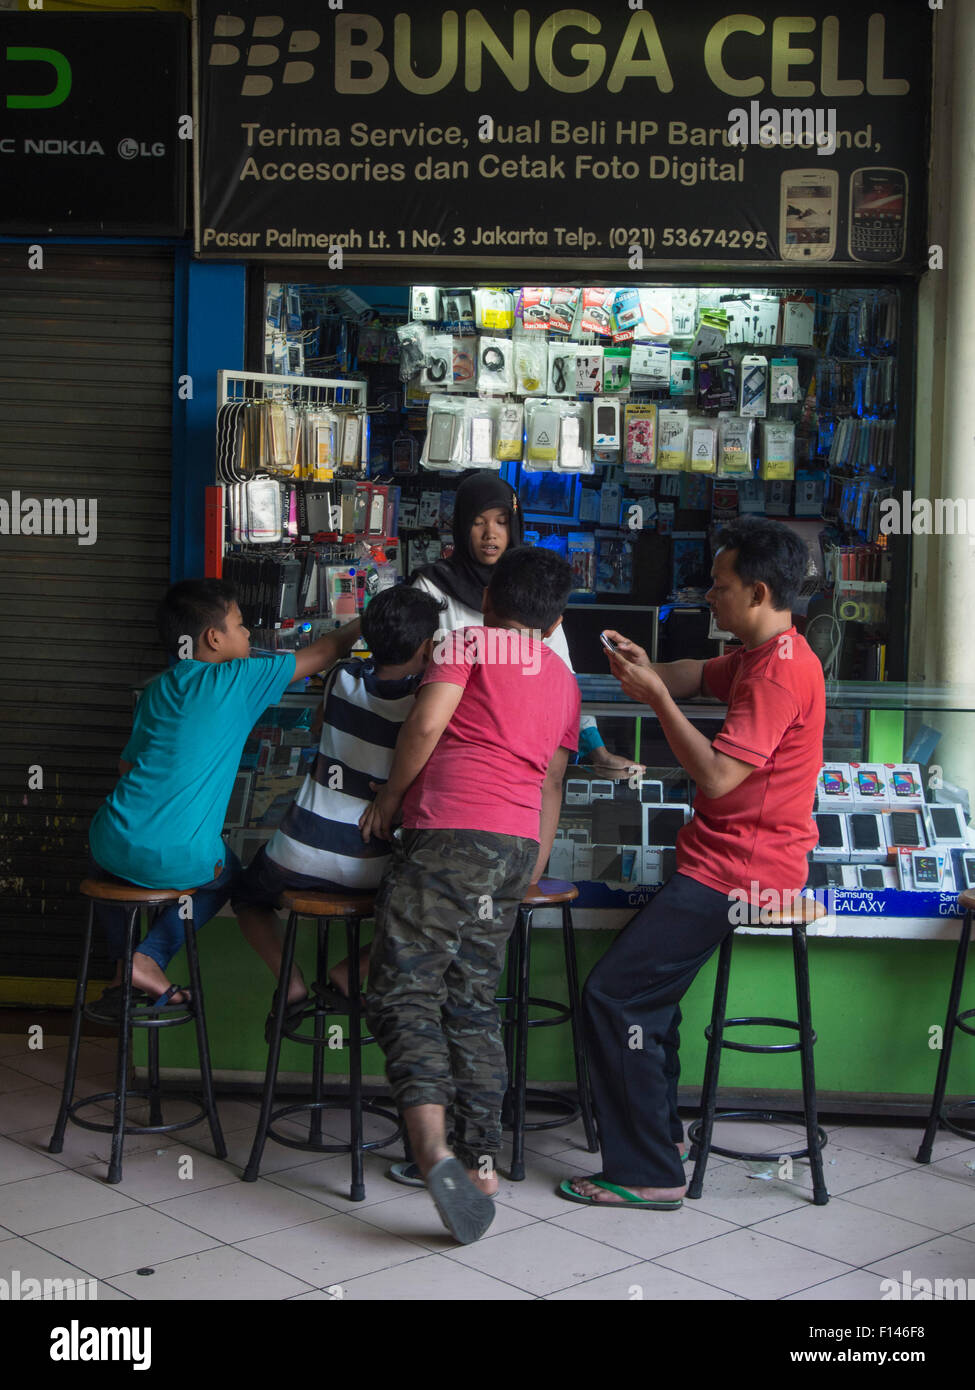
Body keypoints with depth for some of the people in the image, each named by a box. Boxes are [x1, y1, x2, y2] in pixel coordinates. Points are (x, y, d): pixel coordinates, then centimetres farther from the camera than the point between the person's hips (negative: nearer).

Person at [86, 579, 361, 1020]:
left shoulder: (156, 690, 14)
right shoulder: (238, 680, -3)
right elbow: (322, 652, 6)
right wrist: (365, 621, 22)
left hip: (115, 845, 5)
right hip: (178, 859, -5)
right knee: (225, 873, 29)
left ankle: (124, 969, 30)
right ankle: (149, 959, 12)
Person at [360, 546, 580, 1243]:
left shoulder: (469, 643, 5)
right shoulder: (564, 680, 24)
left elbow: (428, 722, -9)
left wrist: (389, 797, 4)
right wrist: (534, 869, 24)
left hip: (451, 832, -6)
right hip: (518, 844, 7)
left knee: (405, 991, -8)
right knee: (473, 999, 13)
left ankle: (433, 1146, -26)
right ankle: (480, 1157, 12)